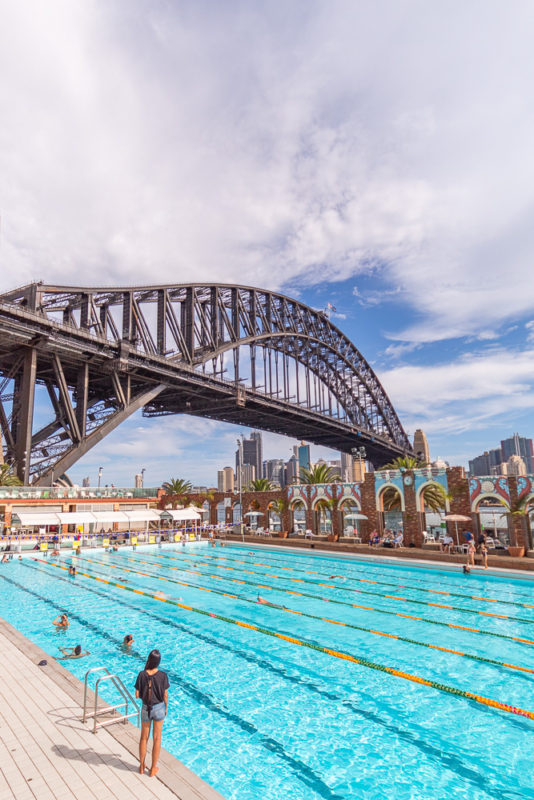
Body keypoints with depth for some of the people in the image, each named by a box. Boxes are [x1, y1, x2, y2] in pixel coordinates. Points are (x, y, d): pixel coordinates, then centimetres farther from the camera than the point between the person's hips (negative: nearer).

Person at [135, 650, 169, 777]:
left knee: (144, 738, 22)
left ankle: (142, 767, 36)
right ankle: (153, 769, 29)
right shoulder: (163, 676, -19)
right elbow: (165, 695, -9)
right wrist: (165, 708, 8)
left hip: (146, 708, 1)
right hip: (159, 708, -1)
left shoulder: (142, 674, -19)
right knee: (157, 739, 17)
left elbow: (137, 695, -12)